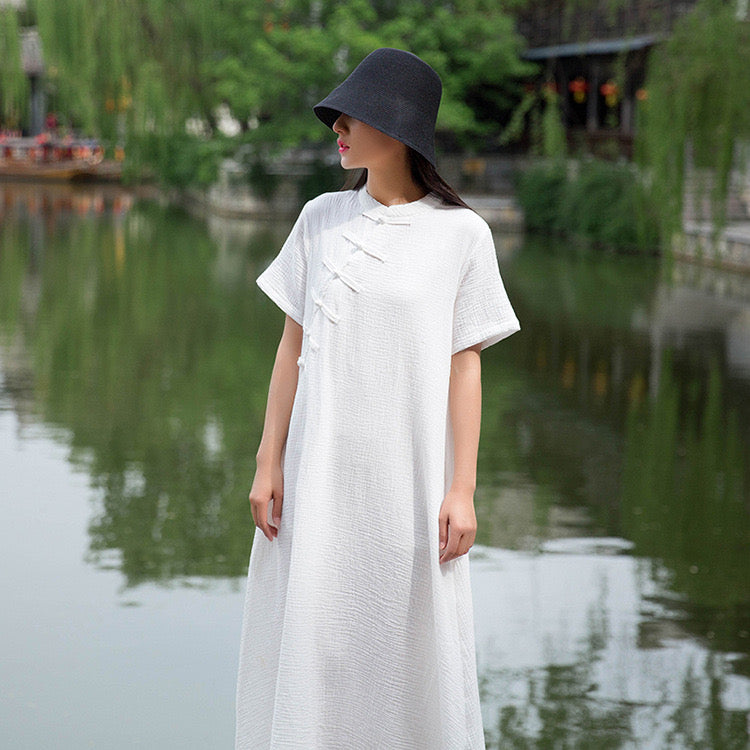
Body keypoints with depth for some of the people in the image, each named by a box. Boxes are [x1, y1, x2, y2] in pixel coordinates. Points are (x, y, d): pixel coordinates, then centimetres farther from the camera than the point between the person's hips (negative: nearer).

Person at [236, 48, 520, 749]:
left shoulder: (461, 233, -3)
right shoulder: (321, 220, 4)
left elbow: (465, 366, -2)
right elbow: (293, 345, 6)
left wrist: (462, 489, -6)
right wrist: (268, 463, 2)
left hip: (408, 470, -2)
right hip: (320, 463, 2)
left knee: (412, 639, 3)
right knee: (309, 639, 5)